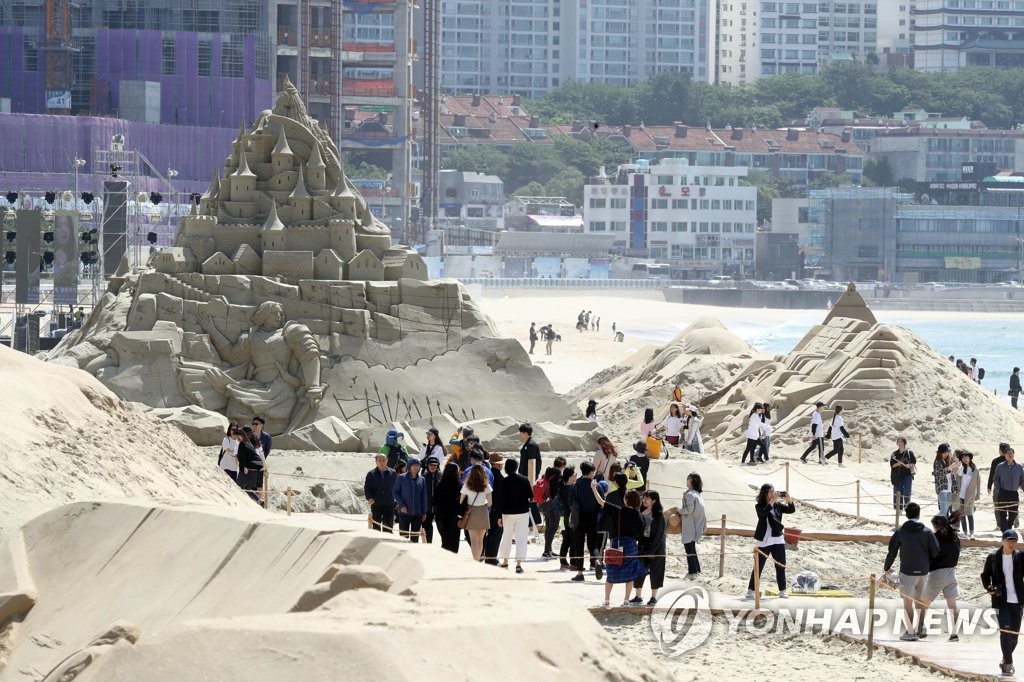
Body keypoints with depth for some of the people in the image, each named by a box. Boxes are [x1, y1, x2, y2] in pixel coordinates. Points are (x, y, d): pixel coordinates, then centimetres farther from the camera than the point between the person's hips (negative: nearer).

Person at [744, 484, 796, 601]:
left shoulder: (778, 505, 4)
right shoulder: (759, 507, -6)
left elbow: (792, 510, -3)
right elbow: (764, 512, -27)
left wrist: (788, 499, -19)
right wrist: (772, 501, -32)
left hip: (778, 540, 4)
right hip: (764, 541, -4)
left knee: (781, 566, 5)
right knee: (758, 567, -2)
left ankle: (782, 591, 13)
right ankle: (750, 591, 1)